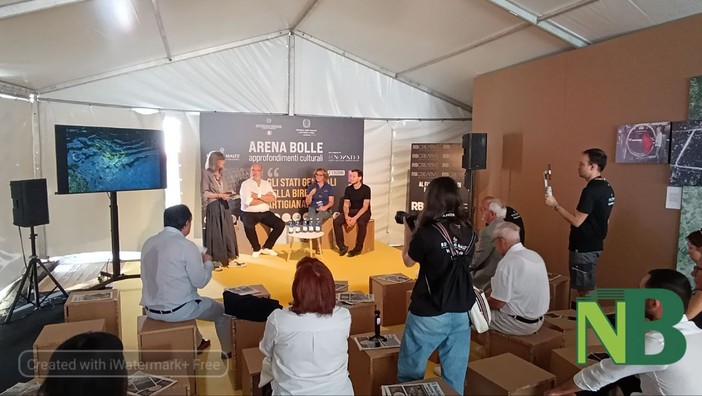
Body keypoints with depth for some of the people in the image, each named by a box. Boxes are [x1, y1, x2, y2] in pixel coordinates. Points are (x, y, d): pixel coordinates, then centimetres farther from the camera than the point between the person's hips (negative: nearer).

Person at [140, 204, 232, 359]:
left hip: (150, 310, 7)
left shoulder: (148, 243, 1)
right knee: (222, 310, 18)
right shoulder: (187, 246, -18)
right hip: (177, 310, -7)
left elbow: (161, 273, 13)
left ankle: (197, 343, 48)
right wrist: (208, 262, 5)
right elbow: (200, 282, -13)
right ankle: (228, 351, 35)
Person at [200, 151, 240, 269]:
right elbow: (204, 193, -11)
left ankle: (227, 257, 11)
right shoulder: (206, 173, -5)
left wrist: (228, 193, 3)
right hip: (214, 207, -7)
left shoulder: (220, 174, 17)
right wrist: (219, 195, -16)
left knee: (227, 232, 6)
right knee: (215, 233, -4)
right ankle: (215, 259, 1)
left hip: (224, 206, 7)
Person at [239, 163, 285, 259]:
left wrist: (258, 196, -16)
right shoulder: (245, 184, -4)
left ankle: (267, 247, 5)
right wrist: (266, 198, -8)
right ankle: (256, 248, -7)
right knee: (249, 227, -34)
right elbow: (248, 202, -18)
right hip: (249, 213, -5)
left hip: (265, 213, 5)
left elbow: (273, 199, -4)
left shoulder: (266, 183, 10)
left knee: (280, 224, -12)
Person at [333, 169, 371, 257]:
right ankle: (342, 246, -12)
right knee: (336, 221, -18)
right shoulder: (348, 189, 2)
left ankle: (358, 248, -23)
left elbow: (365, 206, -16)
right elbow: (346, 205, 2)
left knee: (361, 223, -38)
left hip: (364, 212, -5)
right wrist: (346, 216, -19)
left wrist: (355, 218, -28)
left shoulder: (366, 189, -12)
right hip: (352, 211, 5)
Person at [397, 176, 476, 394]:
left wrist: (409, 232, 13)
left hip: (429, 315, -5)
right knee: (455, 377, 16)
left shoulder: (427, 233, -17)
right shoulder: (469, 231, -2)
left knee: (409, 374, 14)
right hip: (461, 313, 5)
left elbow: (408, 260, 0)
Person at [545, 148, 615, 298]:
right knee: (587, 289, 18)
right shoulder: (607, 188, 8)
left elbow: (576, 221, -22)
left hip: (584, 248, -10)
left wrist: (555, 205, -15)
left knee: (584, 292, 0)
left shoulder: (591, 191, -22)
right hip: (594, 245, 10)